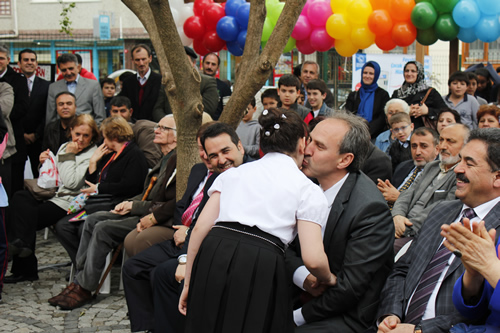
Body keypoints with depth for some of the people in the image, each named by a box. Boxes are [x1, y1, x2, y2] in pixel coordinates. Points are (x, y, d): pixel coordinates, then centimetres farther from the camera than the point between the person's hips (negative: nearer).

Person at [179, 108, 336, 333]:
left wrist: (189, 283, 18)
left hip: (212, 260, 3)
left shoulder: (233, 173, 21)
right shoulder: (308, 189, 10)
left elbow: (200, 229, 12)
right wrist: (329, 280, 21)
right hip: (261, 269, -3)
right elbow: (313, 259, 0)